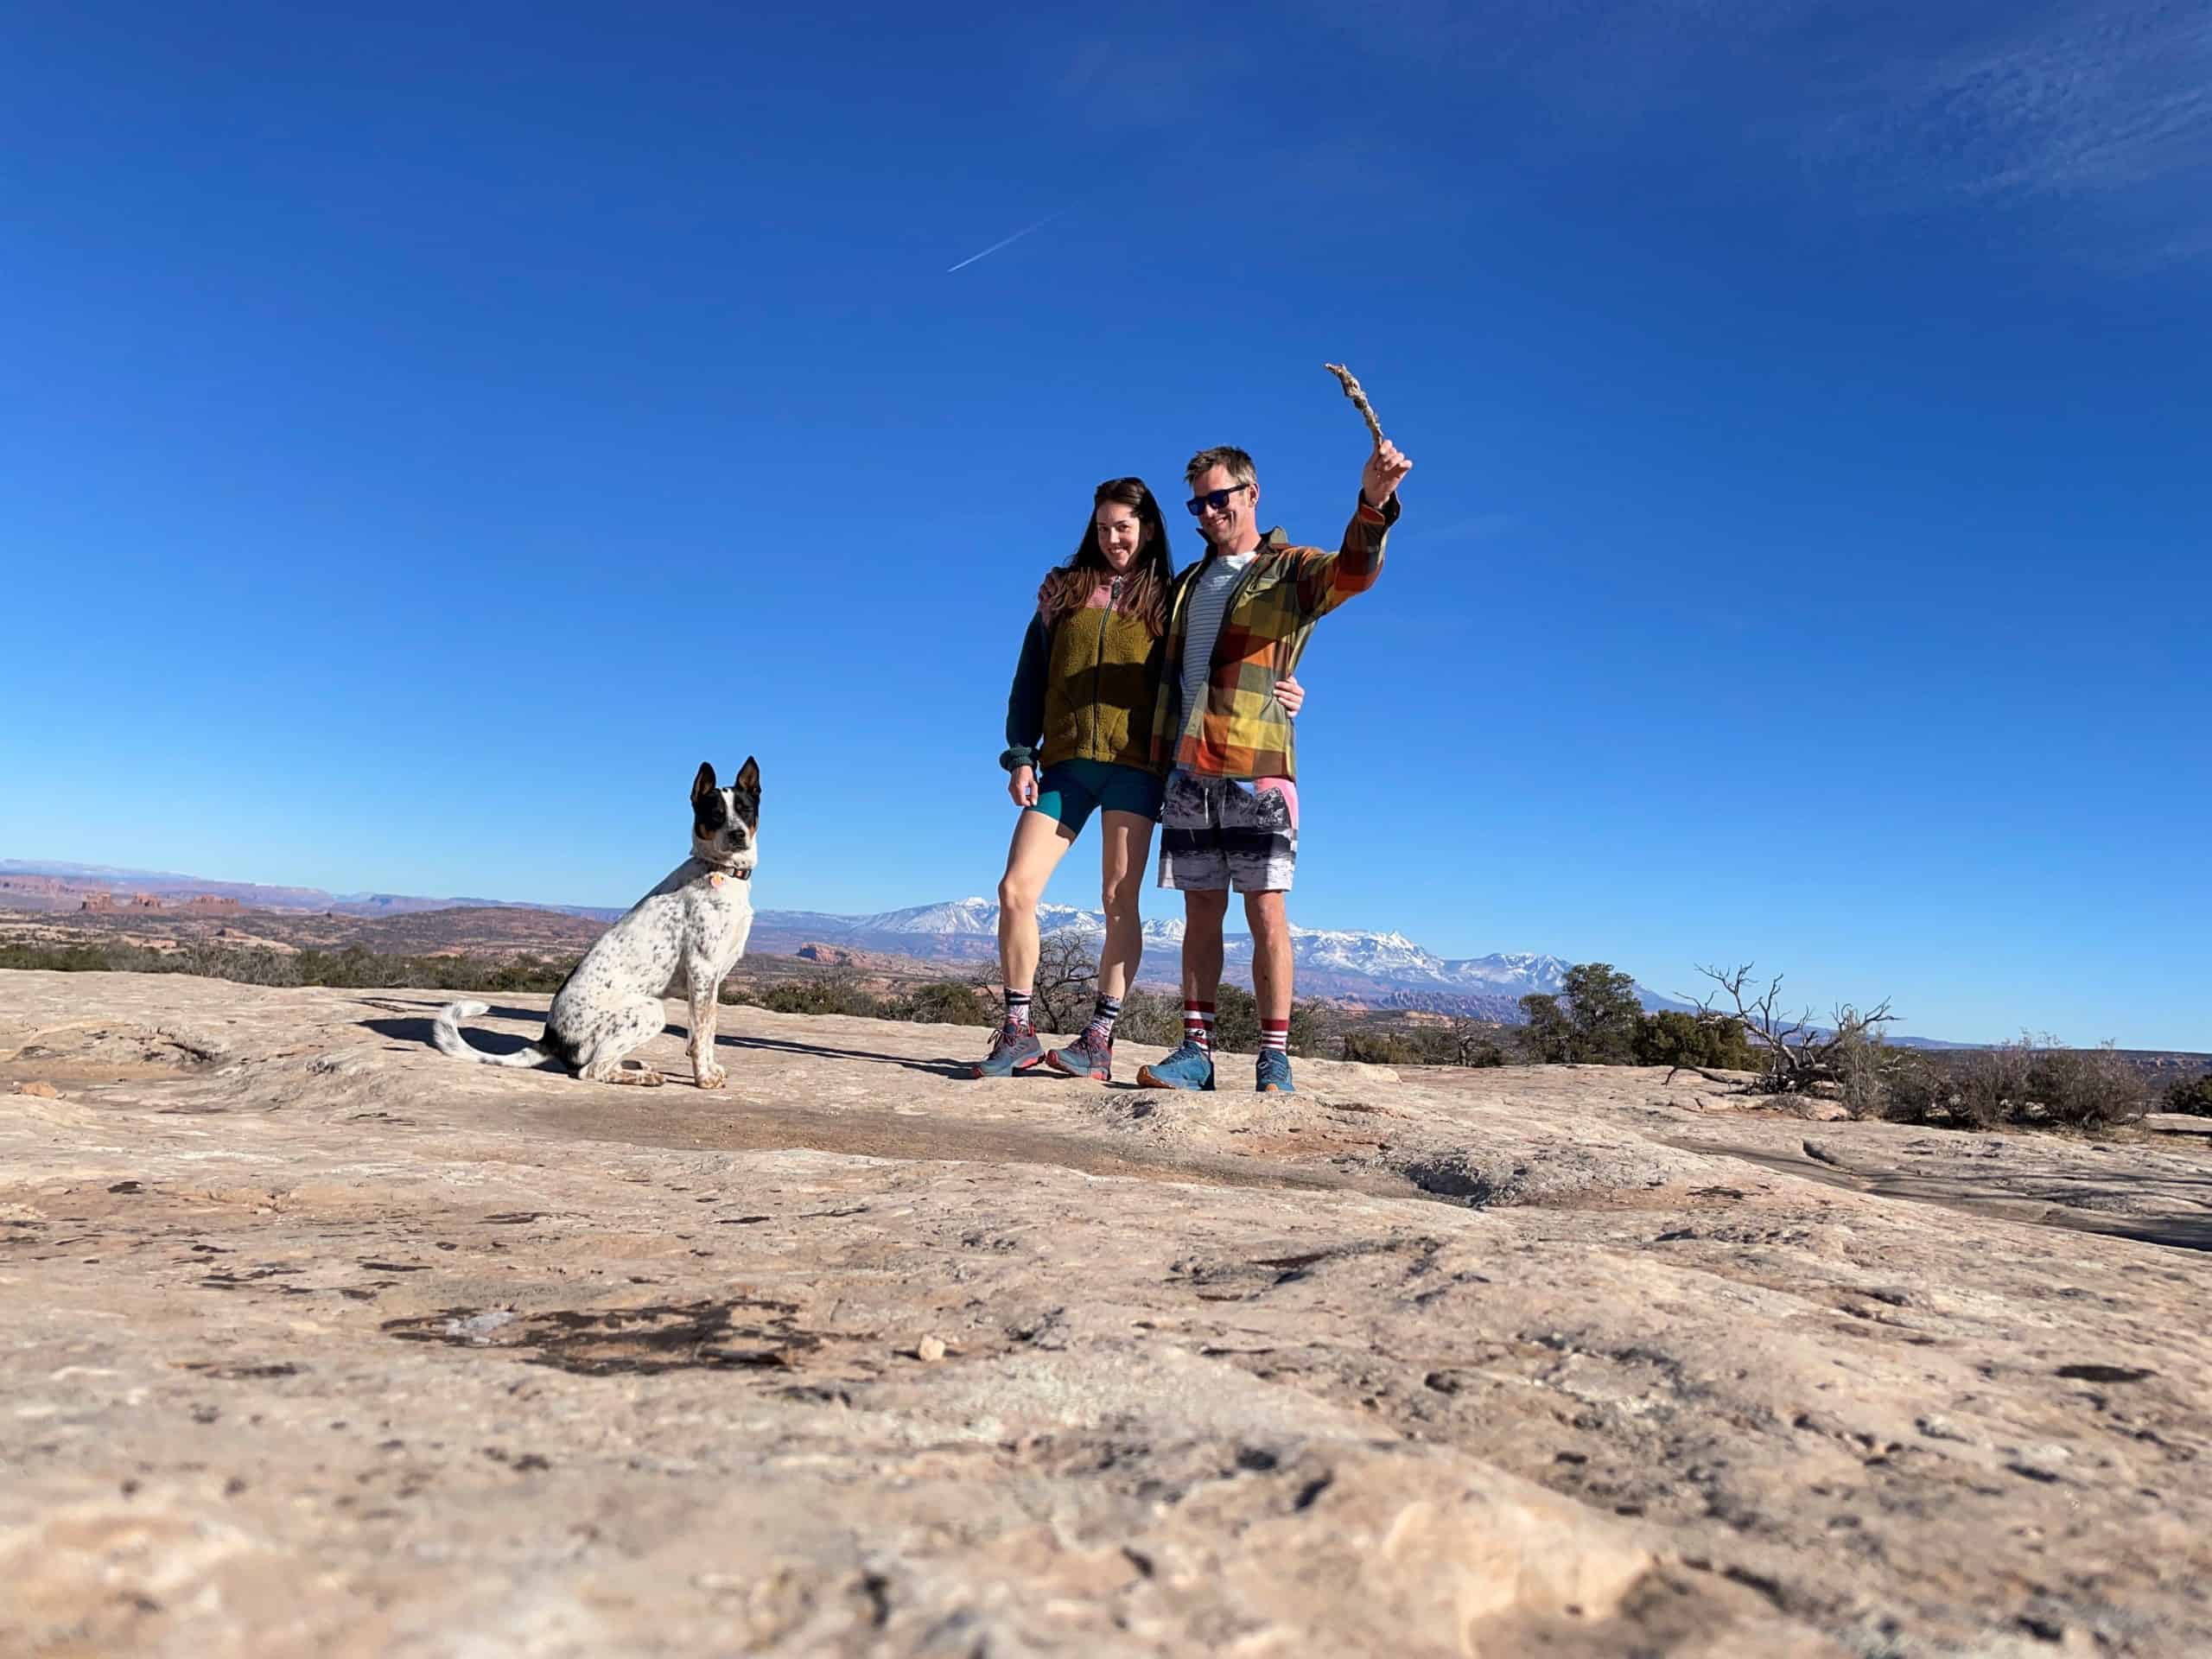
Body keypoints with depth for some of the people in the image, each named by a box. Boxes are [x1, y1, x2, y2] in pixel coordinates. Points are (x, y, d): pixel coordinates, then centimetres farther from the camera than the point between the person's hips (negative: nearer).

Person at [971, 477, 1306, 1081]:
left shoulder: (1168, 601, 10)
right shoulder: (1063, 591, 15)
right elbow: (1029, 682, 14)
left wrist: (1272, 693, -13)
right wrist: (1020, 757, 4)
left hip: (1134, 765, -2)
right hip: (1065, 764, 2)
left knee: (1119, 900, -4)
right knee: (1015, 890, -6)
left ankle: (1099, 1041, 3)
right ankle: (1017, 1033, 4)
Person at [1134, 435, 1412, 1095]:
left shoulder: (1292, 570, 4)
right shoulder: (1189, 584, 21)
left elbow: (1355, 572, -17)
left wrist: (1372, 503, -35)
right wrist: (1159, 761, 18)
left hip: (1256, 768, -5)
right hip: (1188, 770, 5)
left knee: (1266, 911, -5)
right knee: (1201, 913, 6)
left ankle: (1274, 1059, -1)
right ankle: (1196, 1051, 10)